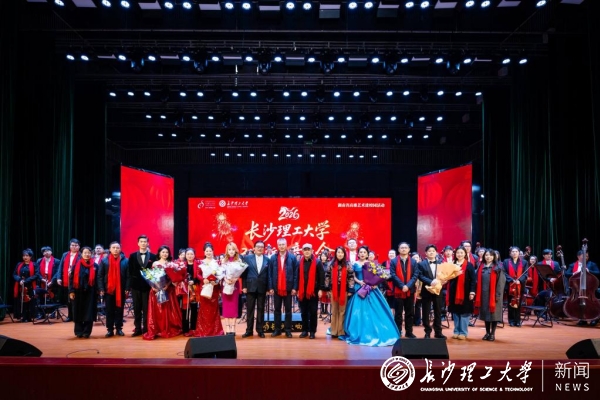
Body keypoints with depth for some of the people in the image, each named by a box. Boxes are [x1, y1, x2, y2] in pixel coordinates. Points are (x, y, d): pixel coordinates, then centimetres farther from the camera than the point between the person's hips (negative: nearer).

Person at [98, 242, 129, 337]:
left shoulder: (125, 261, 2)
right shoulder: (104, 261, 3)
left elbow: (128, 276, 0)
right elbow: (100, 276, 2)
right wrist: (101, 289, -7)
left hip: (121, 290, 0)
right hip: (108, 289, 0)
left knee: (119, 310, 6)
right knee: (109, 310, 4)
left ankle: (119, 328, 14)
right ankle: (110, 329, 9)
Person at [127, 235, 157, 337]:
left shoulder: (153, 256, 4)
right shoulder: (132, 256, 9)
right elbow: (130, 271, 5)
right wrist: (131, 283, -5)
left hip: (148, 285, -1)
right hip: (136, 285, 2)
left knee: (146, 309, 1)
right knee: (137, 309, 6)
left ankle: (146, 329, 7)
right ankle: (137, 329, 12)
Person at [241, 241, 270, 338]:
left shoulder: (267, 260, 5)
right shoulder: (247, 258, 4)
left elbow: (268, 274, 4)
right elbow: (244, 273, 2)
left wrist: (268, 288, -2)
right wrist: (244, 286, -4)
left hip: (262, 288, 1)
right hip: (250, 287, 0)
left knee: (261, 309, 6)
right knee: (250, 309, 4)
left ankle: (260, 330, 13)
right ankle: (249, 330, 11)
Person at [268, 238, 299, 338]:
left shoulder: (292, 258, 0)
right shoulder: (273, 258, 4)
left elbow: (296, 273, -2)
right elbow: (270, 274, 4)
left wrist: (294, 287, -7)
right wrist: (270, 287, -2)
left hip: (288, 288, -2)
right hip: (276, 288, 2)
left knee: (288, 310, 6)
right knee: (276, 310, 8)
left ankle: (288, 330, 12)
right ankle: (277, 329, 16)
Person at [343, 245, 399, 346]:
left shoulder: (370, 264, 8)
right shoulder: (355, 264, 6)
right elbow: (353, 276, 3)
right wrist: (359, 282, -15)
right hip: (359, 289, -1)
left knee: (373, 311, -3)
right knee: (359, 311, -4)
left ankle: (374, 333, 5)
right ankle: (360, 334, 4)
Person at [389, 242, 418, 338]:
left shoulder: (413, 262, 9)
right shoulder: (394, 261, 2)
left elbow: (415, 276, 1)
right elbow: (393, 275, -6)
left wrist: (408, 286, -14)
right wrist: (402, 286, -16)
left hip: (410, 291, 2)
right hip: (398, 291, -2)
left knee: (410, 312, 7)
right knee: (398, 313, 3)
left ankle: (409, 332, 15)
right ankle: (398, 332, 9)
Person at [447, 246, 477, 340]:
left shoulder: (469, 265, -3)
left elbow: (473, 279, -6)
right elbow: (449, 278, 12)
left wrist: (472, 292, -12)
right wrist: (449, 293, 4)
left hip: (465, 293, -4)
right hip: (454, 292, 4)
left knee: (464, 313, 0)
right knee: (455, 312, 7)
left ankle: (463, 332, 8)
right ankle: (456, 331, 16)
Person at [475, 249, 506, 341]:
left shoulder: (498, 268, -3)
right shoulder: (481, 267, 9)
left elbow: (501, 282, -8)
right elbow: (478, 281, 11)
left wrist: (498, 294, -15)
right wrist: (477, 294, 4)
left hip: (493, 294, -4)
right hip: (484, 294, 4)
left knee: (493, 313, 0)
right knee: (485, 313, 9)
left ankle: (493, 333, 9)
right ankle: (487, 332, 18)